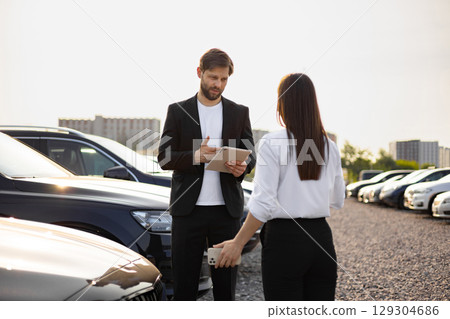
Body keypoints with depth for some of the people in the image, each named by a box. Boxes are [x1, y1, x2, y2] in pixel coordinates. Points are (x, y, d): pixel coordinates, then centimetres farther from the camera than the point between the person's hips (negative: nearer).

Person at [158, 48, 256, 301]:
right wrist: (195, 157, -18)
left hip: (227, 209, 1)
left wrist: (243, 167, -15)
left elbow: (250, 155, 9)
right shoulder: (178, 111, 5)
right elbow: (165, 158, 0)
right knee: (184, 282, 4)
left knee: (226, 282, 6)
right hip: (188, 208, -1)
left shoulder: (239, 112, 10)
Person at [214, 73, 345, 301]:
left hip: (284, 240, -5)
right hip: (321, 238, 5)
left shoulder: (272, 143, -10)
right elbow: (337, 201, 14)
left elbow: (263, 203, -15)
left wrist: (238, 243, -7)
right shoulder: (329, 147, 6)